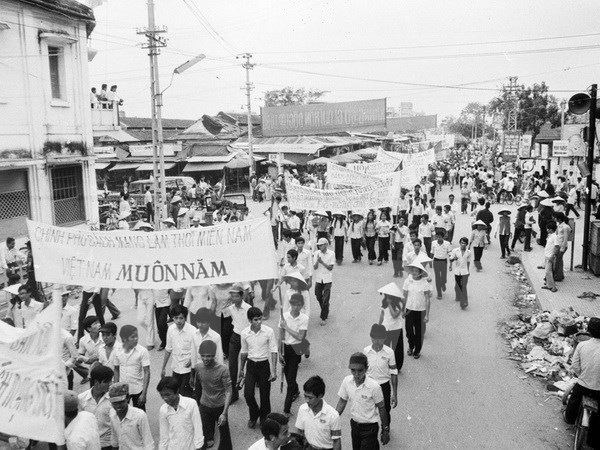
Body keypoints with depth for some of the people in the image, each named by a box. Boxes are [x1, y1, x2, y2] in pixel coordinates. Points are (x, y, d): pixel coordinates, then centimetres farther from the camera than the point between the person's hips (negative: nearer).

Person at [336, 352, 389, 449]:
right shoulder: (347, 381, -13)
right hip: (354, 425, 5)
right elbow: (342, 402, 1)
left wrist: (385, 430, -4)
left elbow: (381, 408, -12)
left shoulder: (374, 386, -24)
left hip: (369, 427, -5)